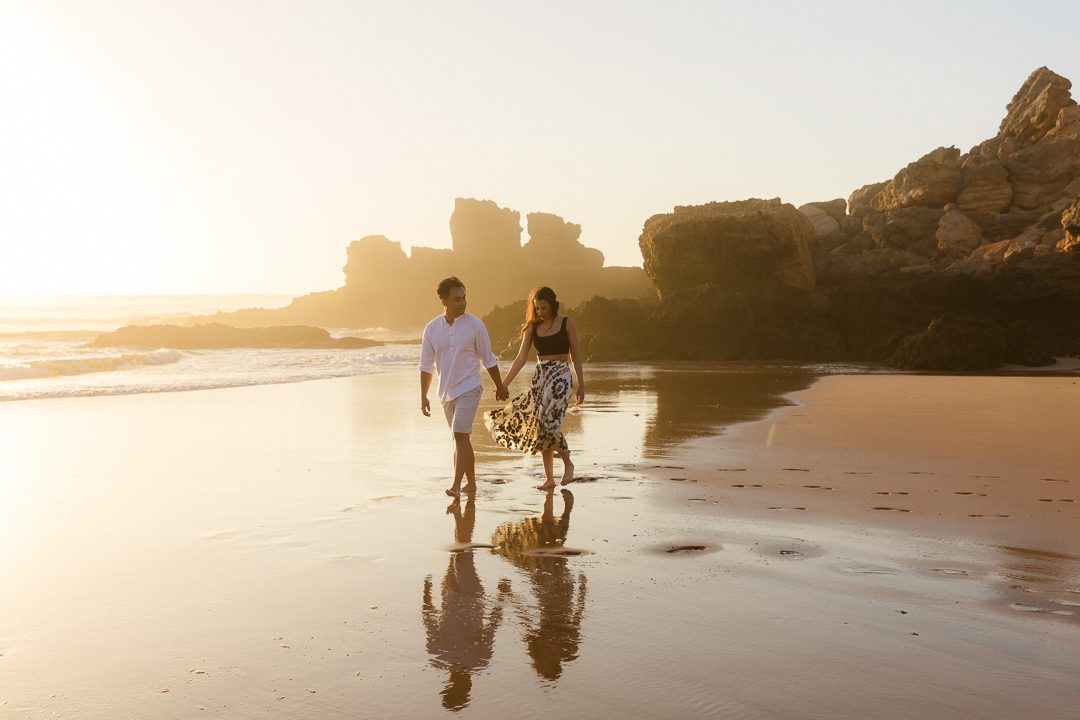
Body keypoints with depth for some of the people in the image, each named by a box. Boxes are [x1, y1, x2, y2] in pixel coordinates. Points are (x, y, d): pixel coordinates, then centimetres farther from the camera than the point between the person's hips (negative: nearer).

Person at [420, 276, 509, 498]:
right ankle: (471, 483, 25)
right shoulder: (432, 328, 1)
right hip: (446, 392, 4)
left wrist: (500, 387, 10)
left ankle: (456, 485, -18)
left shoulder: (475, 324, -6)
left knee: (460, 435, -17)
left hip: (469, 388, -4)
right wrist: (423, 396, 3)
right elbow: (426, 365, 6)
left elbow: (488, 360, 3)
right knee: (462, 438, 13)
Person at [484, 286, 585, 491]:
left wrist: (581, 385, 1)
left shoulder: (566, 324, 0)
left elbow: (575, 356, 3)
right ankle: (550, 479, 9)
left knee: (549, 424, -19)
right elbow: (521, 358, 5)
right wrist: (504, 384, -3)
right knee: (540, 428, 1)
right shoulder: (533, 327, 8)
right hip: (539, 377, 4)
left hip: (560, 376, -4)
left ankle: (568, 463, 6)